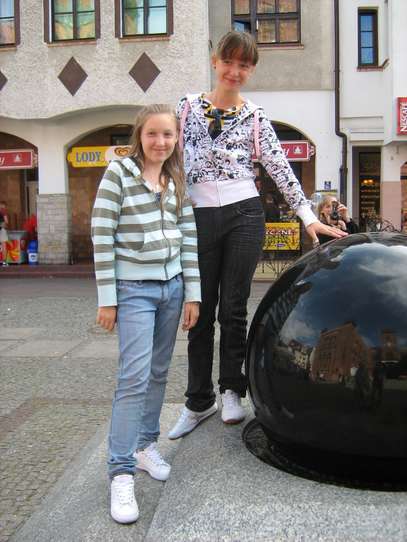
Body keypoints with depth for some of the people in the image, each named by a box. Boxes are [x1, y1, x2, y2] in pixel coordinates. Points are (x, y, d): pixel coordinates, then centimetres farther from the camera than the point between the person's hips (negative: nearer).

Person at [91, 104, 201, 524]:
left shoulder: (176, 181, 8)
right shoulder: (118, 174, -8)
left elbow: (188, 238, 9)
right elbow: (102, 238, -10)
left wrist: (192, 294, 5)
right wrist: (107, 299, -11)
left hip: (171, 287, 5)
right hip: (134, 289, -5)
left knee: (158, 372, 12)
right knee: (135, 376, -10)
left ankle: (146, 444, 30)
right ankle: (121, 473, -2)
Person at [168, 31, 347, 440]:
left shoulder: (255, 117, 7)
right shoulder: (188, 107, 8)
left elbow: (280, 168, 3)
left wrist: (308, 217, -3)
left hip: (244, 215, -1)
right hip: (199, 218, 1)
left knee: (233, 308, 5)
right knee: (201, 312, 6)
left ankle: (231, 390, 24)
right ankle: (198, 401, 20)